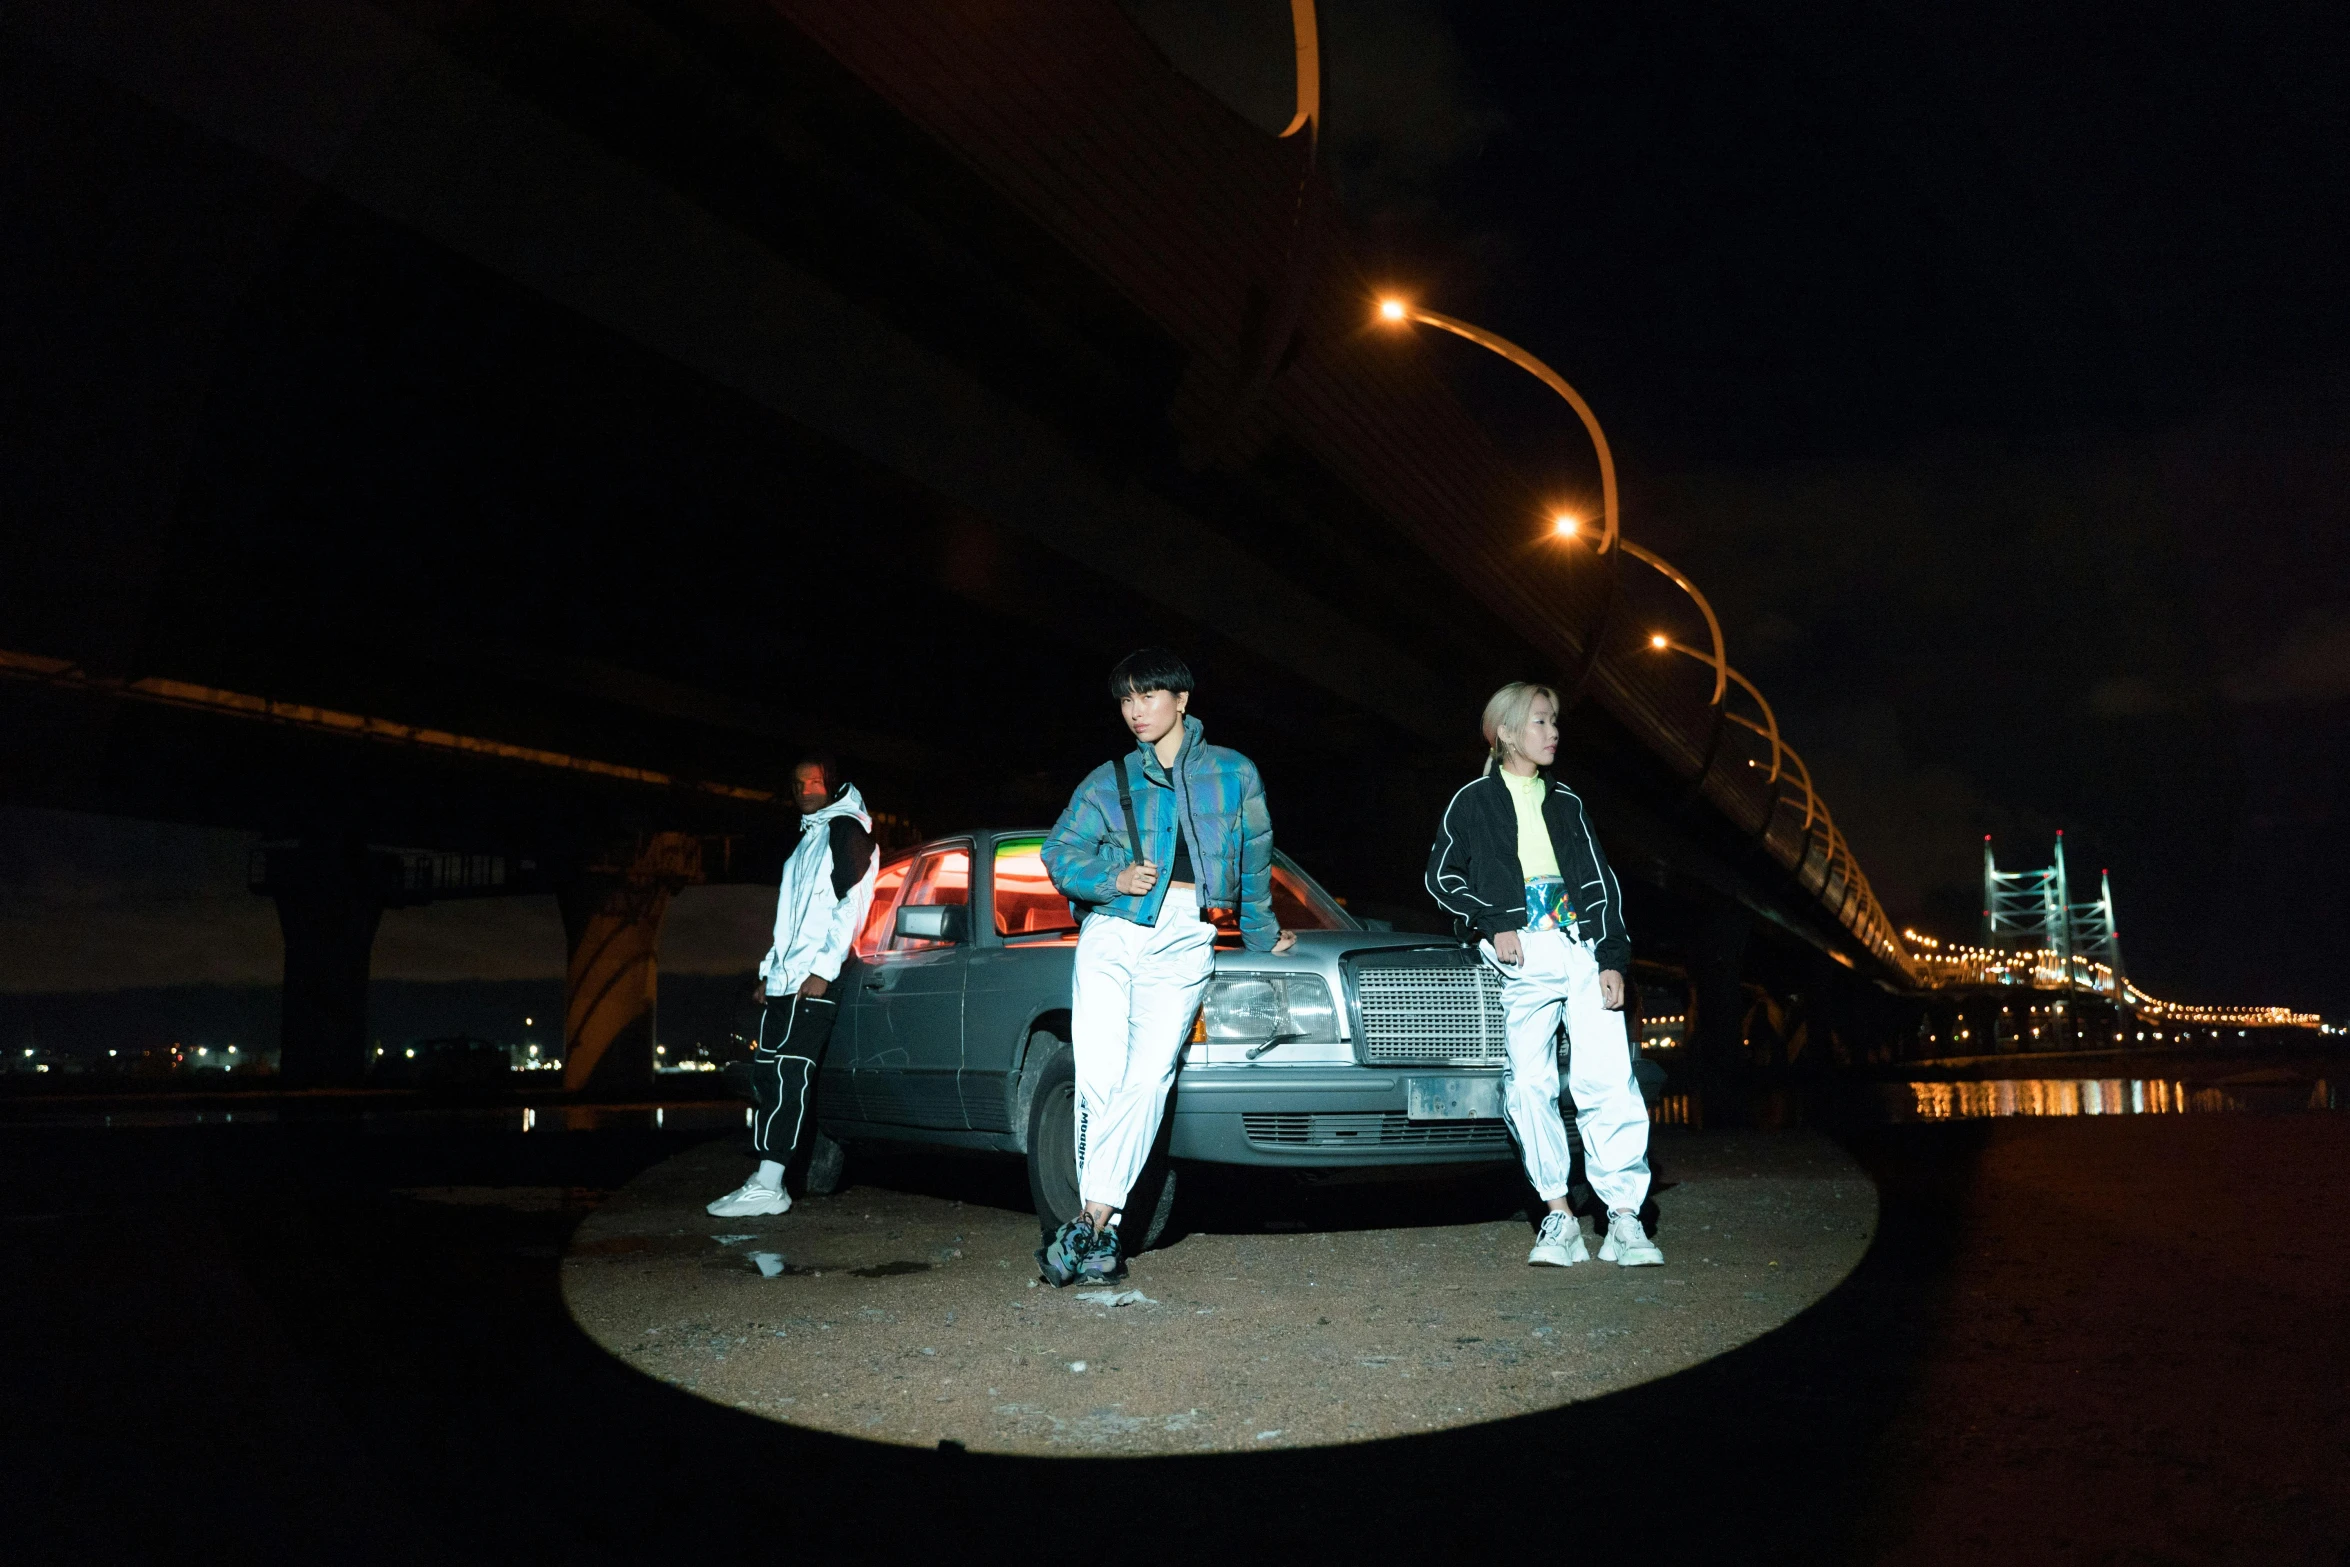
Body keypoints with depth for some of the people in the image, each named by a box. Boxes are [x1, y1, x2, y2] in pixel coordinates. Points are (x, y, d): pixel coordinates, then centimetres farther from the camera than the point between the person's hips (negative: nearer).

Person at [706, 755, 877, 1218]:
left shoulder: (845, 829, -3)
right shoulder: (807, 839, 26)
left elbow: (850, 904, -14)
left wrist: (823, 970, -20)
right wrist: (771, 971, 22)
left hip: (814, 979, -10)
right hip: (784, 979, 10)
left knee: (788, 1075, -14)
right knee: (765, 1073, 6)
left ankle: (768, 1187, -15)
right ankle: (765, 1176, 11)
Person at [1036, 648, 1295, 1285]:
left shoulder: (1235, 774, 14)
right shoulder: (1108, 780, 15)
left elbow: (1255, 862, 23)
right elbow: (1059, 852, 9)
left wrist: (1261, 933, 30)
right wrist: (1115, 877, -8)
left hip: (1183, 942, -1)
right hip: (1110, 930, 1)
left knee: (1149, 1077, -18)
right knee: (1099, 1077, -11)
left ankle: (1090, 1223, -17)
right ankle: (1104, 1234, -5)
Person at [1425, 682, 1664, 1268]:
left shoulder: (1565, 802, 20)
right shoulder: (1474, 801, 11)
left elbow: (1600, 883, 15)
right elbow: (1441, 876, 9)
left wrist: (1613, 958, 3)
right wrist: (1492, 924, -5)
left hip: (1584, 948, 2)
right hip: (1522, 956, -2)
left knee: (1607, 1080, -10)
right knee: (1529, 1084, -7)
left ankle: (1624, 1219, -8)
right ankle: (1559, 1215, 2)